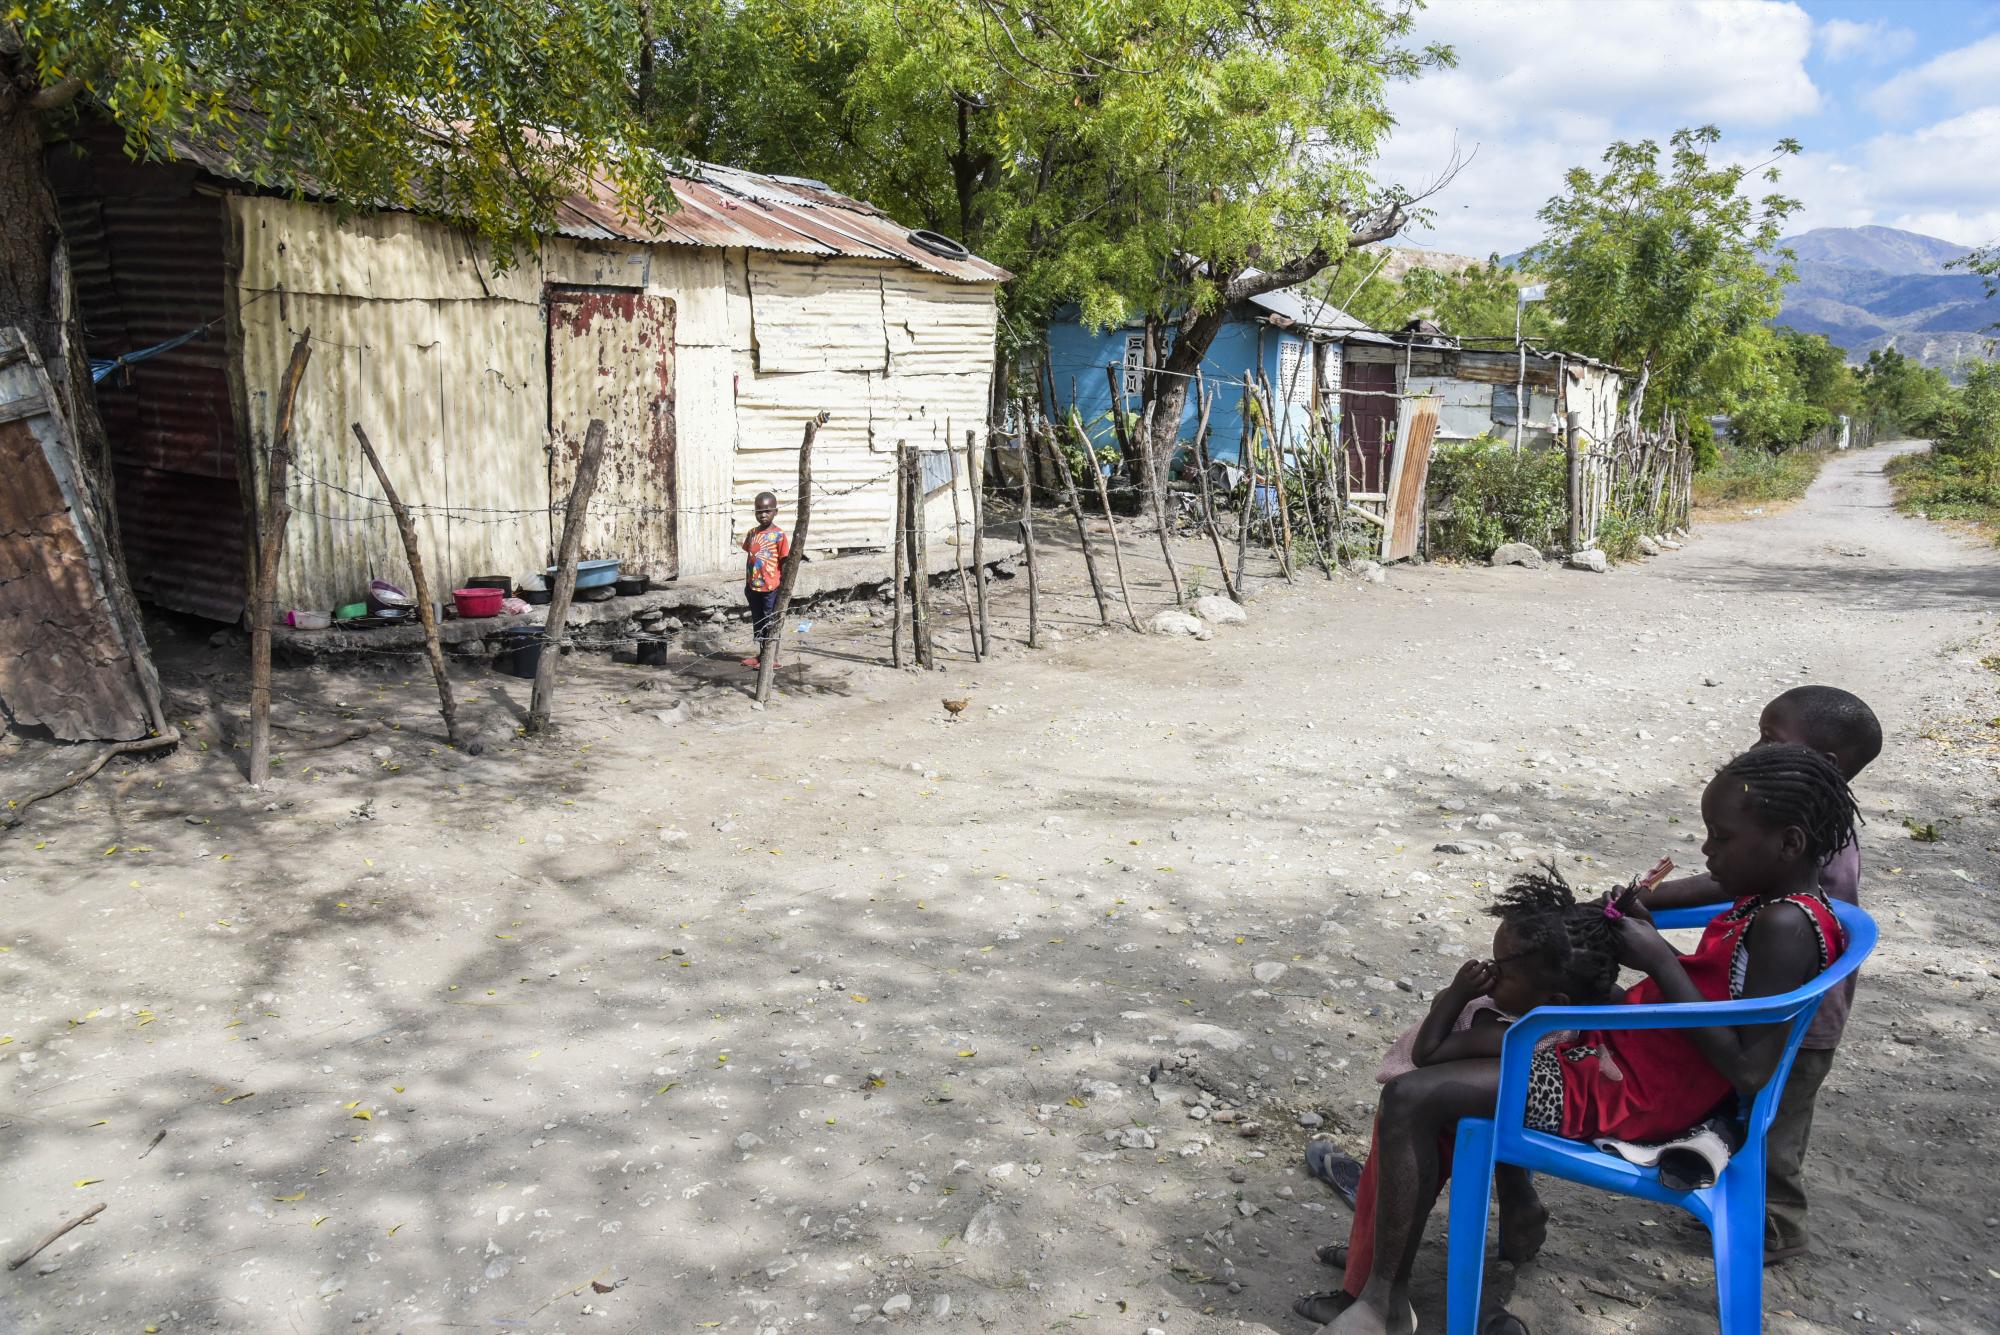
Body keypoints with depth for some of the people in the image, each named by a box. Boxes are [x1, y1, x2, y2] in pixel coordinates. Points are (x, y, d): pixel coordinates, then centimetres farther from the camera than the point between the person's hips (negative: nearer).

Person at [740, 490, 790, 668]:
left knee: (771, 623, 2)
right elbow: (749, 559, 14)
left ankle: (773, 658, 9)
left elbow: (784, 562, -9)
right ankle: (761, 655, 26)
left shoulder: (779, 535, -11)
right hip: (754, 587, 6)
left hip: (771, 588, -6)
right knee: (757, 623, 15)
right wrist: (747, 584, 15)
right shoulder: (752, 534, 6)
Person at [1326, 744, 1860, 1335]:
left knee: (1412, 1098, -16)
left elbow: (1750, 1071, -27)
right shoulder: (1771, 902, 7)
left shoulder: (1785, 927, -23)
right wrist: (1651, 936, 1)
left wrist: (1661, 963, -22)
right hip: (1616, 1051, 11)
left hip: (1624, 1097, -11)